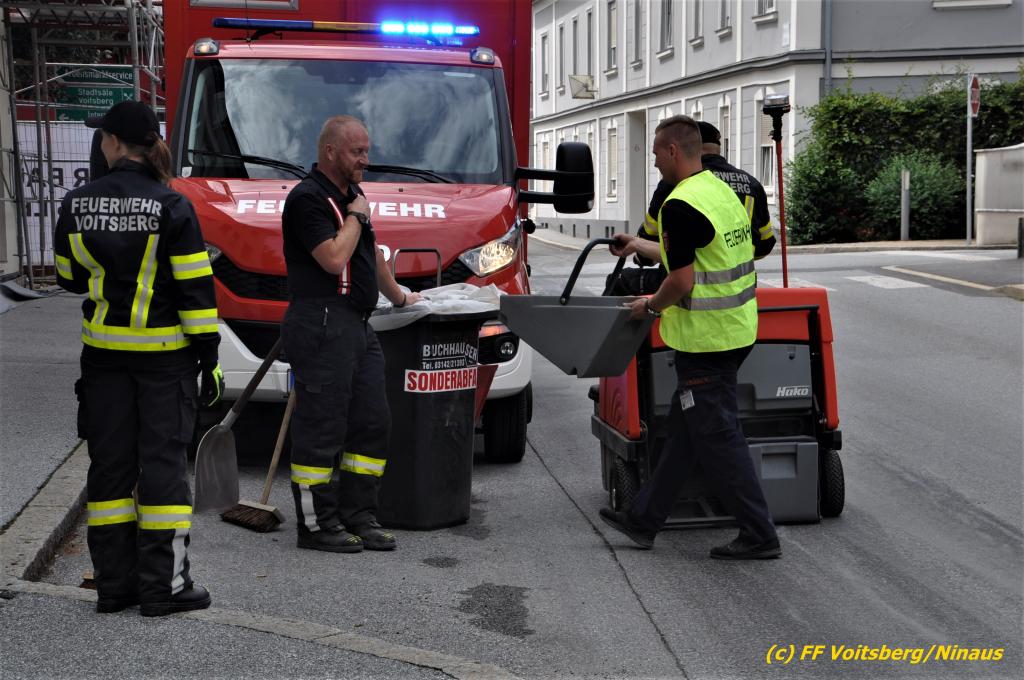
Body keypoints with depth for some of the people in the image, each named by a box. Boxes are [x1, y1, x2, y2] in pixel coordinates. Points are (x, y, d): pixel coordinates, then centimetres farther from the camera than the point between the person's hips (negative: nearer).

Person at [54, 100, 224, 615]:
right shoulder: (171, 207, -13)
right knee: (163, 461, 3)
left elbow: (71, 278, 9)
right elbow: (194, 288, -12)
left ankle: (114, 582, 16)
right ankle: (162, 584, 5)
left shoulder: (76, 205, -2)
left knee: (110, 462, 11)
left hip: (103, 350, 3)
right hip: (164, 354, -3)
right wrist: (209, 357, -6)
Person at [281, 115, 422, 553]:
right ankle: (316, 524, 0)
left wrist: (399, 298, 40)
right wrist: (355, 217, -5)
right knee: (321, 426, -6)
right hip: (321, 324, -10)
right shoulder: (308, 197, -9)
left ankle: (357, 516, 15)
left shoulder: (350, 195, 21)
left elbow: (371, 255, 33)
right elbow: (334, 258, -20)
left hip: (357, 327, 10)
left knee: (372, 422, 8)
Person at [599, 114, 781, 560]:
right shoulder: (721, 190, 12)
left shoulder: (681, 206, -20)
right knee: (683, 430, 16)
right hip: (735, 330, 10)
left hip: (705, 341, -10)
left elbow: (682, 280, -23)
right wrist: (640, 246, 32)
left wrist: (650, 306, -4)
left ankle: (758, 535, 6)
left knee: (717, 437, -1)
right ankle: (644, 519, 27)